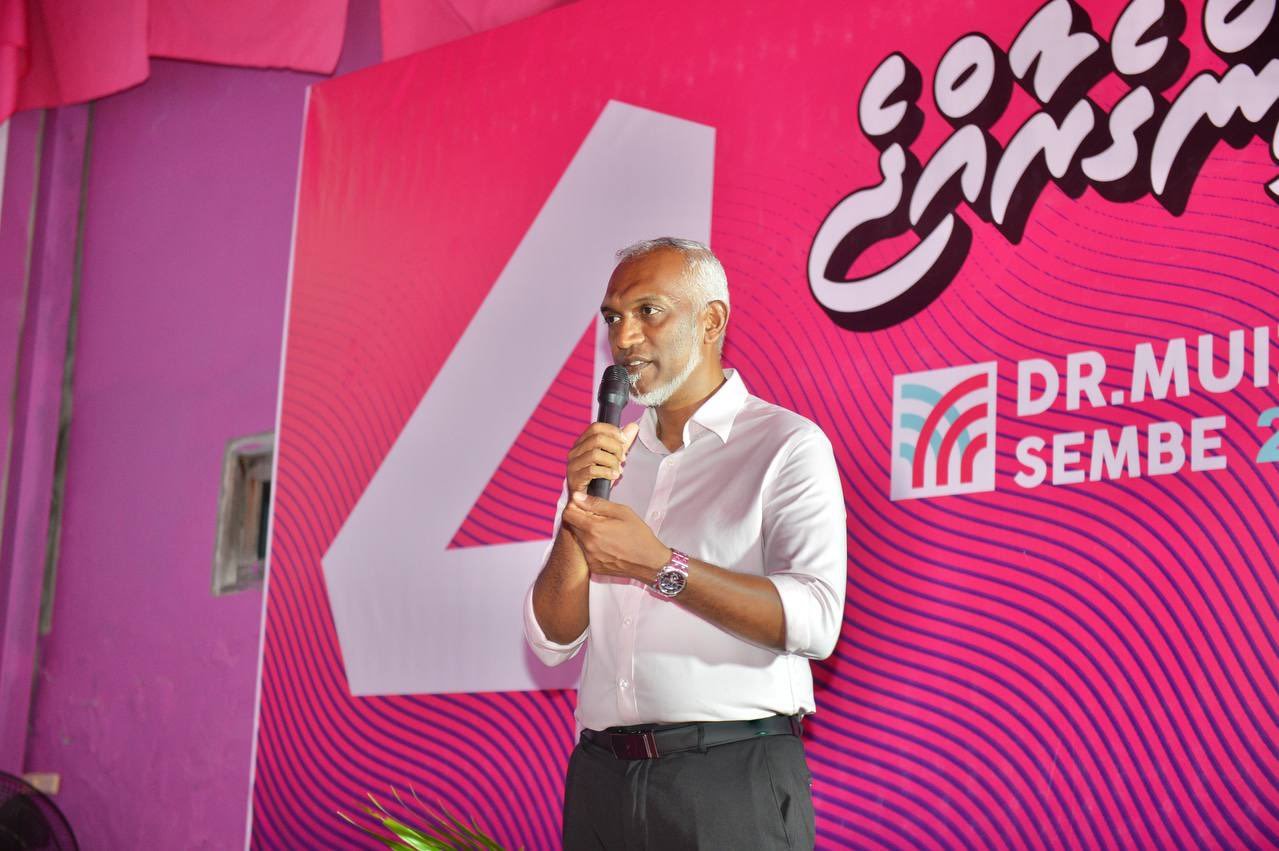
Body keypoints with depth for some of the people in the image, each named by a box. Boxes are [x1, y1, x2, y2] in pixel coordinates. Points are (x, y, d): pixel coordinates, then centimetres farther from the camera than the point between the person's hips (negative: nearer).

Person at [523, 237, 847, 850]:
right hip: (602, 776, 5)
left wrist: (659, 566, -22)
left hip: (734, 778, -5)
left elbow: (814, 621, -16)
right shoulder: (603, 455, 13)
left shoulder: (786, 445, -2)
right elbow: (552, 640, 7)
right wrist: (578, 508, -7)